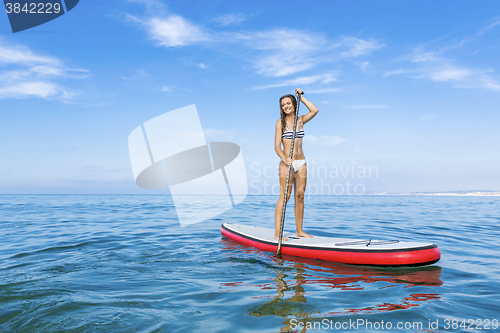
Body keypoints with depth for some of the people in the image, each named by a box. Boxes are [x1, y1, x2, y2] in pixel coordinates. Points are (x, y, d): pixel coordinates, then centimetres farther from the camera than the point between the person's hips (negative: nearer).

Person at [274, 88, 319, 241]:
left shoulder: (300, 120, 13)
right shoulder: (281, 122, 0)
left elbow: (315, 110, -2)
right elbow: (277, 146, -6)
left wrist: (300, 97, 5)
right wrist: (285, 160, -23)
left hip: (301, 162, 5)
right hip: (287, 163, -5)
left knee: (300, 195, 5)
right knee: (284, 196, -9)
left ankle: (299, 230, 14)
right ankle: (277, 232, -7)